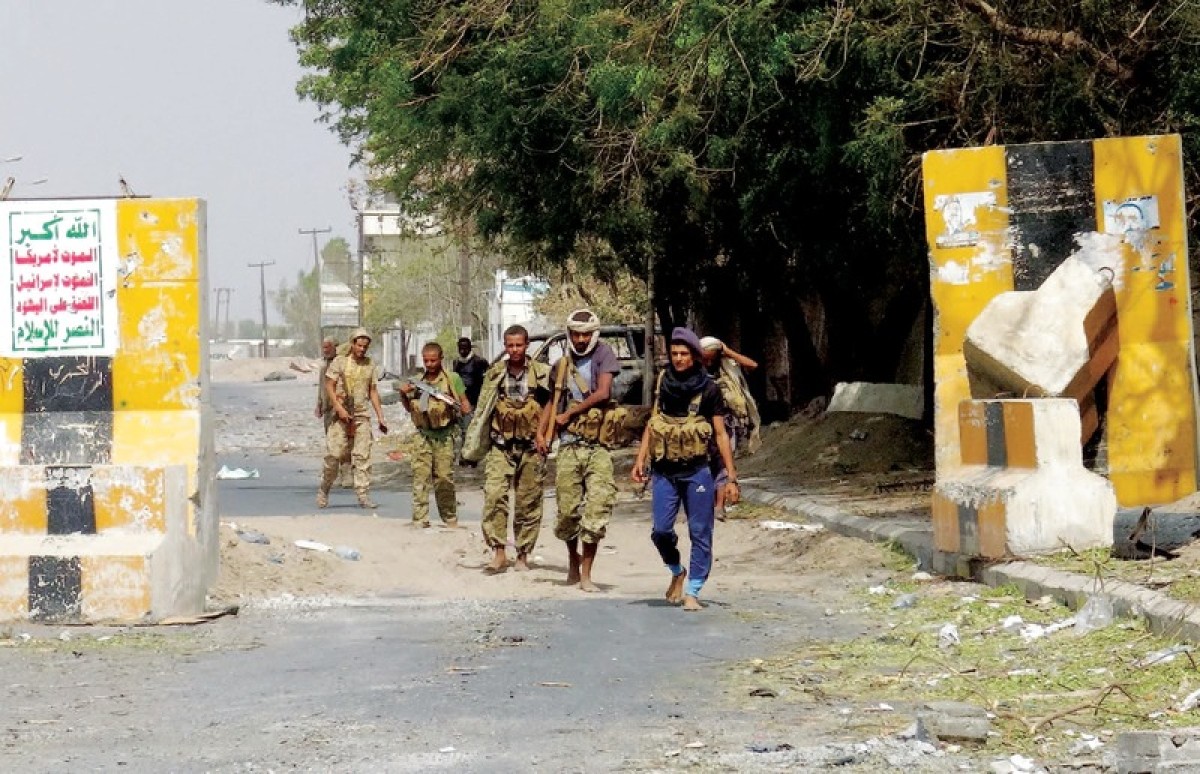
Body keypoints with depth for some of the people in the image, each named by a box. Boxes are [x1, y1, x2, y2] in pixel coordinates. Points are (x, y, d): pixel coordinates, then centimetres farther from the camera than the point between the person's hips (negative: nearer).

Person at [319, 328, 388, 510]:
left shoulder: (370, 365, 10)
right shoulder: (340, 361, 0)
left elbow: (373, 392, 14)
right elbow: (329, 386, -2)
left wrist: (381, 418, 9)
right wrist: (339, 408, -13)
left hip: (362, 415, 3)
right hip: (341, 415, -3)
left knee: (363, 456, 0)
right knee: (333, 454, -5)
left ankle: (363, 495, 1)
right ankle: (323, 491, 8)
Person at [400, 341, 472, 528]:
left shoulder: (452, 379, 3)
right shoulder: (417, 380, 13)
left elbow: (465, 406, 9)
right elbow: (409, 408, 22)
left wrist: (462, 408, -13)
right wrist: (403, 394, 4)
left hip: (444, 435, -2)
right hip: (422, 434, 2)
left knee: (444, 478, -1)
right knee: (420, 476, -5)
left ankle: (450, 517, 12)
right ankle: (420, 518, -5)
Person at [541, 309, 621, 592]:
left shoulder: (603, 354, 1)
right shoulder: (562, 365, 13)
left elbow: (602, 393, -9)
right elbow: (554, 401, 20)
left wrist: (569, 414, -2)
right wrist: (544, 433, 4)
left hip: (598, 446, -3)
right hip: (569, 446, 3)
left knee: (597, 510, -10)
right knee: (568, 510, 2)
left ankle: (586, 574, -3)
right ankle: (573, 558, 29)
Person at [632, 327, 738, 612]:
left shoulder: (708, 388, -3)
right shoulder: (663, 382, 7)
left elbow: (720, 434, -1)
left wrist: (732, 477, -4)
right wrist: (641, 460, 7)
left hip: (697, 471, -2)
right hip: (664, 471, 3)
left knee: (700, 533, -1)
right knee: (661, 530, -4)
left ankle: (692, 592, 7)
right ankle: (677, 572, 23)